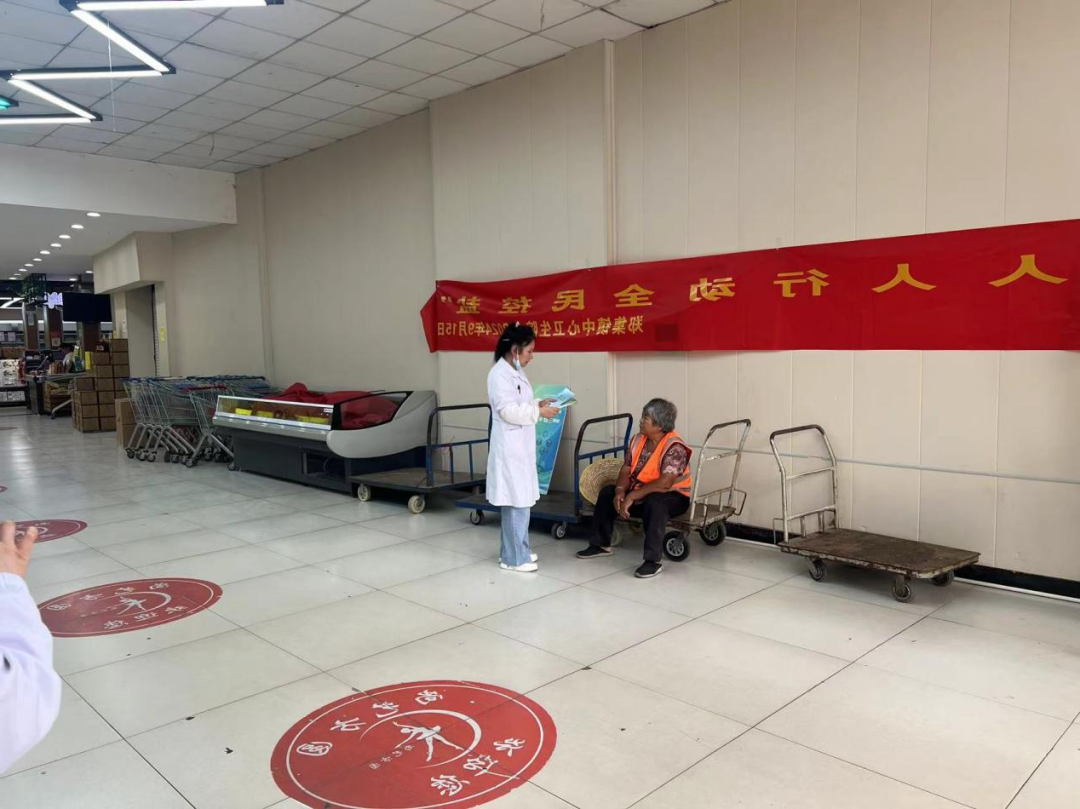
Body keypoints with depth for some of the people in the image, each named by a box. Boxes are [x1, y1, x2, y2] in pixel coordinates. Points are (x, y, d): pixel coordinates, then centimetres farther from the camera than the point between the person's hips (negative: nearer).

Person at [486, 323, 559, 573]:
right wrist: (539, 412, -16)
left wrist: (538, 404, 6)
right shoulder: (499, 374, -16)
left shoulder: (516, 371, 13)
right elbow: (508, 410, -22)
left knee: (521, 501, 15)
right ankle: (513, 558, 5)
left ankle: (516, 550, 26)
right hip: (509, 448, -10)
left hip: (521, 447, 10)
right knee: (515, 503, -5)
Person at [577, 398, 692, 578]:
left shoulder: (674, 447, -24)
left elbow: (664, 483, -33)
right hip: (640, 492, 8)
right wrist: (620, 491, -21)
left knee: (654, 503, -38)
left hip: (673, 497, -8)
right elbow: (626, 469, 0)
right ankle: (601, 545, 10)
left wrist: (632, 497, -32)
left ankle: (653, 561, -32)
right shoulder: (638, 440, -1)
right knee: (607, 492, -2)